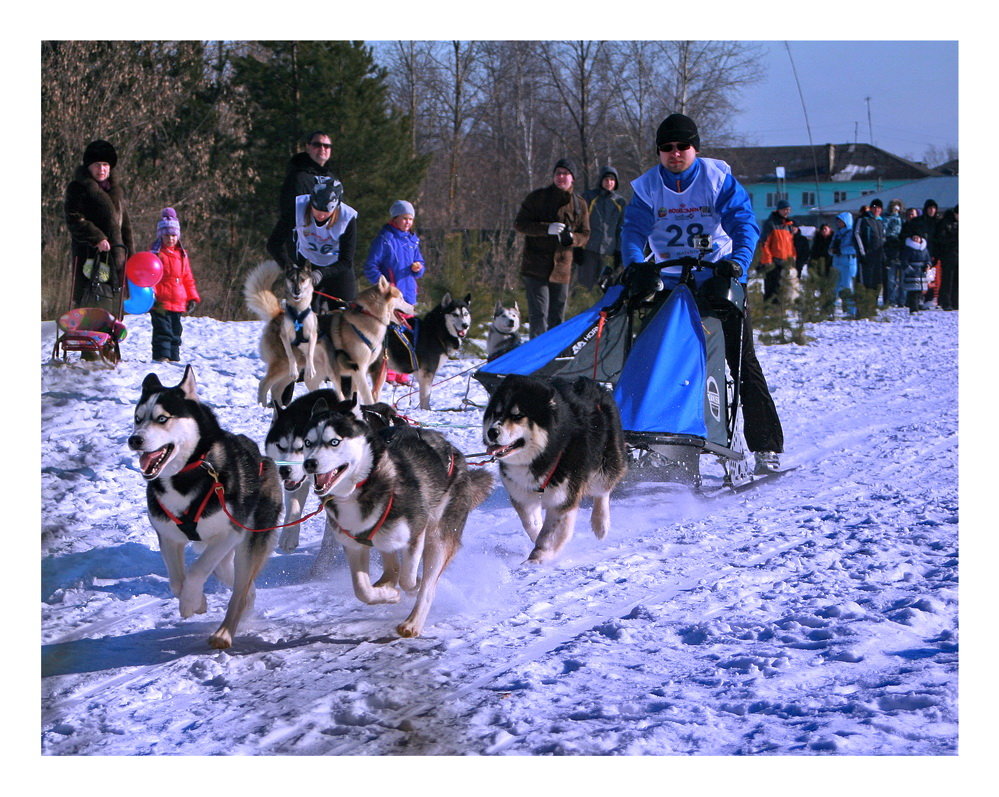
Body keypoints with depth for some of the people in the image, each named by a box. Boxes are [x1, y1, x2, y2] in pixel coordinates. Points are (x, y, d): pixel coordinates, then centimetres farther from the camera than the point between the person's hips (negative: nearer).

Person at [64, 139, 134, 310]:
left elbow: (125, 225, 25)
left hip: (115, 253, 7)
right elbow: (74, 219, -11)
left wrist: (129, 255, 19)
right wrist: (97, 238, -21)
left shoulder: (116, 190, 20)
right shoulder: (78, 188, -1)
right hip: (90, 255, -7)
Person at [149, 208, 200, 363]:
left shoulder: (182, 254, 14)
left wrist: (192, 298, 13)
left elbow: (188, 279, 19)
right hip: (160, 303, -6)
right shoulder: (155, 253, -3)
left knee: (175, 332, 12)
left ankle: (174, 357, 20)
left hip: (178, 303, 6)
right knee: (162, 331, -8)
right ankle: (161, 355, -6)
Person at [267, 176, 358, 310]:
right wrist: (287, 266, -36)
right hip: (306, 263, 1)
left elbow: (346, 262, -23)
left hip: (337, 268, -1)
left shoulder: (347, 218, -28)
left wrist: (322, 273, -39)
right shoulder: (298, 208, -25)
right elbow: (273, 244, -19)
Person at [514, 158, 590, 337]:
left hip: (561, 269, 4)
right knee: (539, 315, -11)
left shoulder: (579, 204, 10)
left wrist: (571, 238, -12)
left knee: (557, 318, 9)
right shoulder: (538, 197, 1)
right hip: (536, 267, -3)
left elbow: (585, 235, 12)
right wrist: (546, 229, -19)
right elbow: (519, 224, -4)